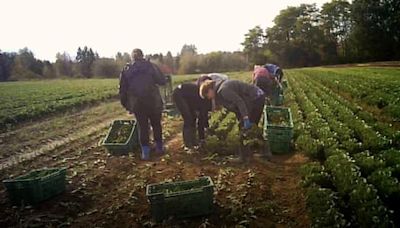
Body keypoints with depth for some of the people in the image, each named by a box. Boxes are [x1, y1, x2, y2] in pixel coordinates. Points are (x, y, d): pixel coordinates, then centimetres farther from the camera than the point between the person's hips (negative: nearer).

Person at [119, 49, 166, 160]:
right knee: (156, 124, 16)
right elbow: (162, 81, -3)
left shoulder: (126, 69, 6)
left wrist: (126, 105, 15)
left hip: (136, 104, 1)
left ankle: (145, 152, 8)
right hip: (153, 102, -1)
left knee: (142, 126, 10)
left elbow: (122, 89, 7)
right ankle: (159, 147, 27)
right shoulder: (150, 66, 0)